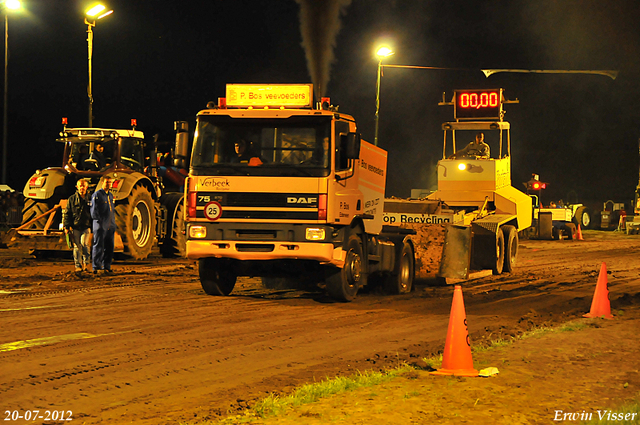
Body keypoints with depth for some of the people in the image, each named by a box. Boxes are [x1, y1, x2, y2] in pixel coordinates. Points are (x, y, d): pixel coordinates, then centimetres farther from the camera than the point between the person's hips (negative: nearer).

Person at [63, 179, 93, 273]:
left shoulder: (89, 199, 10)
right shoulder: (72, 199, 6)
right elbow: (66, 213, 6)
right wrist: (66, 226, -2)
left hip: (86, 227, 0)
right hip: (75, 227, 0)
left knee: (84, 244, -15)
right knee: (77, 246, 3)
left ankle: (86, 263, 1)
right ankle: (78, 265, 10)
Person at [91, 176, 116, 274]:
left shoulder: (111, 195, 19)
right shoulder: (97, 194, -4)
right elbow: (94, 210, -9)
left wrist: (113, 223, 16)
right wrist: (99, 220, -15)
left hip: (110, 226, 7)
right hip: (101, 225, -7)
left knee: (109, 247, 8)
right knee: (99, 246, -8)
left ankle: (106, 267, 15)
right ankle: (97, 267, -8)